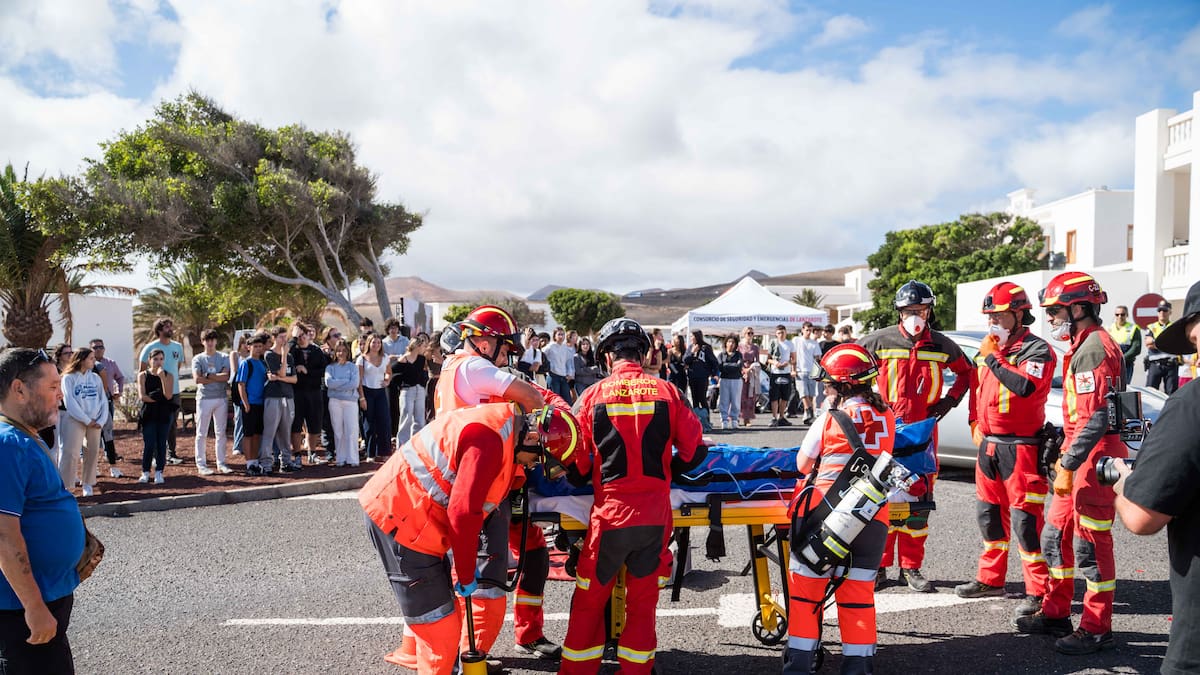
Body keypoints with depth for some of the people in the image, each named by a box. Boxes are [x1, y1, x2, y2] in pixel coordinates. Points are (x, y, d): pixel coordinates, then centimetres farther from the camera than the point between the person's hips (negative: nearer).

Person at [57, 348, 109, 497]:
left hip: (95, 422, 5)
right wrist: (87, 420, -12)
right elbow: (70, 402, -11)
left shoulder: (95, 378, 9)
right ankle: (64, 486, -4)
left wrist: (101, 421, -5)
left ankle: (87, 484, 19)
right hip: (75, 420, -5)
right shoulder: (69, 378, -4)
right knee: (71, 453, -10)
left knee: (93, 453, 7)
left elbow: (103, 400, 7)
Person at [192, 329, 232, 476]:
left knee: (221, 433, 6)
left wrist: (208, 376, -11)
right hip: (204, 398, -2)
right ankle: (201, 465, 6)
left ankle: (221, 463, 12)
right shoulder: (198, 359, 3)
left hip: (221, 398, 2)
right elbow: (197, 379, -12)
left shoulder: (223, 358, 9)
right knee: (202, 433, 1)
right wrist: (218, 378, -9)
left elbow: (226, 376, -7)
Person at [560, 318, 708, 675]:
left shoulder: (593, 395, -4)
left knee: (590, 599, 15)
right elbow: (695, 451, 1)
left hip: (610, 514, -1)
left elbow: (576, 463, -3)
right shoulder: (666, 391, -1)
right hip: (656, 515, 2)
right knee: (643, 600, 16)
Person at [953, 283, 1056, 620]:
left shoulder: (1037, 350, -10)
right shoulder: (989, 348, 15)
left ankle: (1038, 592, 1)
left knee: (1026, 520, -7)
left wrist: (993, 358, -21)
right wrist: (976, 424, 19)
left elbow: (1025, 387, -29)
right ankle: (991, 579, 29)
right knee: (990, 514, 16)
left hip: (1022, 448, -9)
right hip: (989, 445, 9)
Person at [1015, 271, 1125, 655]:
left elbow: (1095, 419, -24)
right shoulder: (1083, 346, 16)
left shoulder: (1093, 348, -16)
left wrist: (1068, 466, -22)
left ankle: (1097, 630, 10)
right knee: (1056, 537, 15)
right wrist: (1065, 455, 18)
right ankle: (1055, 613, 27)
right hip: (1083, 457, 10)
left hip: (1095, 458, -10)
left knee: (1091, 544, -1)